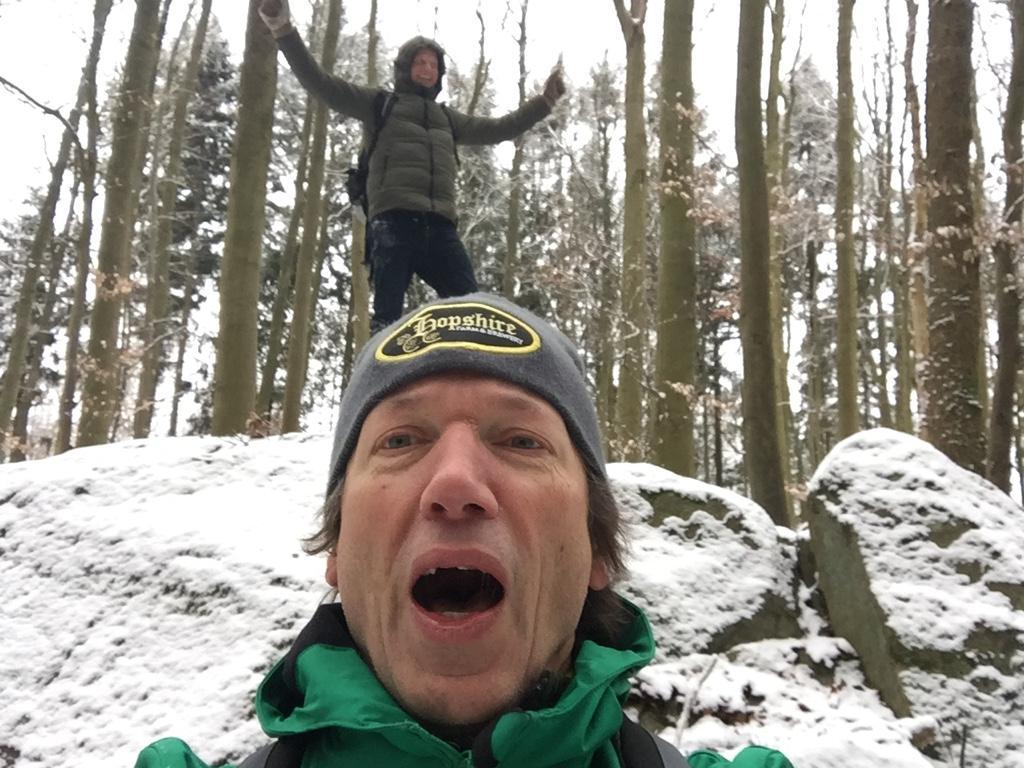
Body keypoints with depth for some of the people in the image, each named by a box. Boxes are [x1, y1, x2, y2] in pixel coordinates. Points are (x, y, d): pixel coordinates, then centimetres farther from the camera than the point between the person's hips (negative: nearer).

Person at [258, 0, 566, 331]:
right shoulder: (380, 103, 21)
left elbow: (497, 129, 39)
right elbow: (321, 83, 15)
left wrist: (544, 101, 36)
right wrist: (283, 29, 5)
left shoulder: (448, 118, 34)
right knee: (388, 315, -13)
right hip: (393, 218, -4)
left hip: (440, 225, 4)